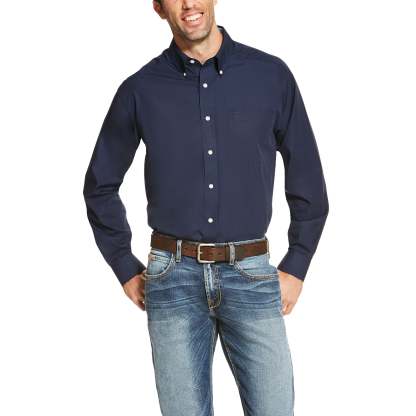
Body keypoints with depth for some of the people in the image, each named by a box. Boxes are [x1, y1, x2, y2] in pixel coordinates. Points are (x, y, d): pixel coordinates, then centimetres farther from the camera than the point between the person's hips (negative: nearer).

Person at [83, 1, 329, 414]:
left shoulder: (270, 75, 0)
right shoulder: (140, 89, 1)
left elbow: (307, 178, 7)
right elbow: (100, 185, 12)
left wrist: (296, 268, 4)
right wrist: (127, 270, 8)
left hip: (251, 275, 0)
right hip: (174, 278, 0)